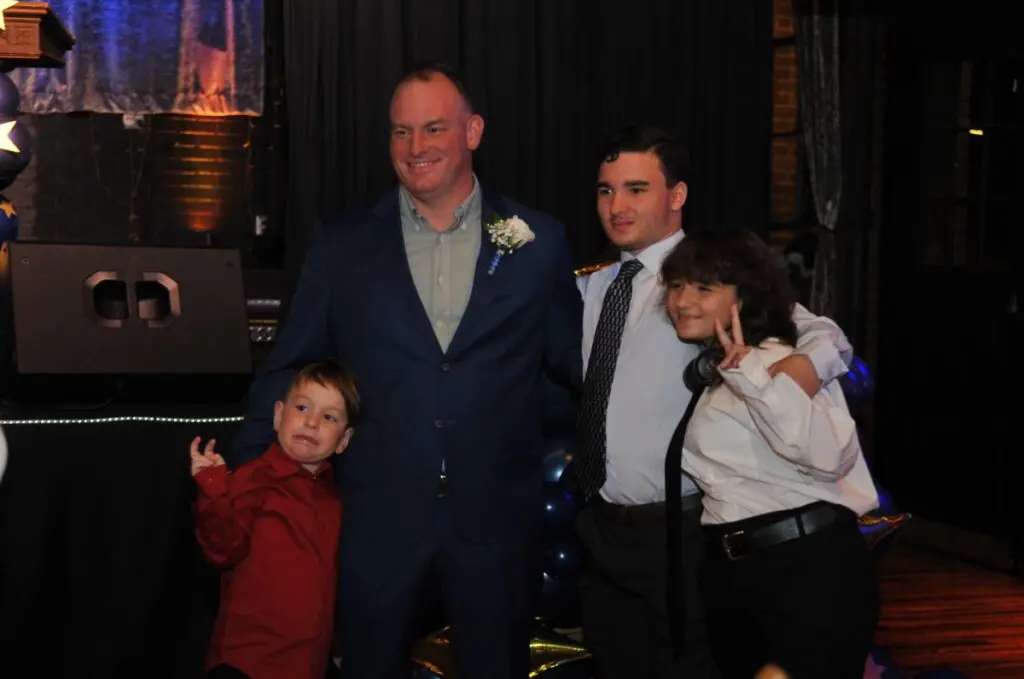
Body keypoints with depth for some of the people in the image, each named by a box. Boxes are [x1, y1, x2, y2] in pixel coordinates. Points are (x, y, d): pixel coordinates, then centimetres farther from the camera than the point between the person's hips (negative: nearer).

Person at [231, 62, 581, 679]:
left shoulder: (538, 241, 2)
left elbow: (575, 359, 8)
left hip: (497, 519, 0)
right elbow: (289, 369, 6)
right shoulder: (342, 246, 2)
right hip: (378, 518, 0)